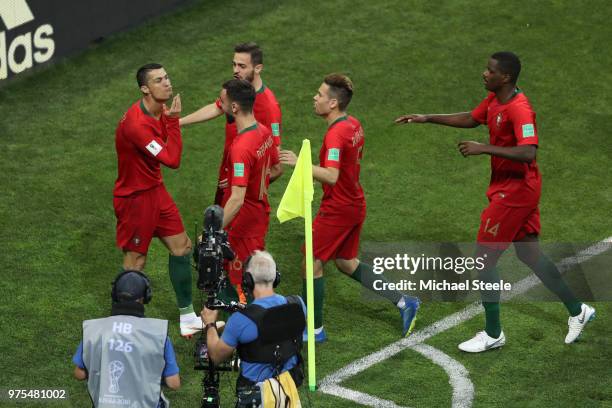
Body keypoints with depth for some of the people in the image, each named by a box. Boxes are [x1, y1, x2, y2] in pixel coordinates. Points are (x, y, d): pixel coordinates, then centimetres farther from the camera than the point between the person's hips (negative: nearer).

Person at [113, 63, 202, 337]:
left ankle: (187, 318, 25)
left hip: (155, 190, 9)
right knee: (135, 262, 3)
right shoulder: (136, 124, -31)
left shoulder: (160, 111, 0)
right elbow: (172, 160, -30)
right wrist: (173, 120, -27)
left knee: (181, 246, 12)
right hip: (135, 198, -9)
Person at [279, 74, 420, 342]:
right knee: (346, 262, 21)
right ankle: (403, 302, 19)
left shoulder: (336, 134, -24)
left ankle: (315, 329, 12)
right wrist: (318, 173, 17)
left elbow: (331, 177, -33)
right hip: (355, 204, 9)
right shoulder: (353, 125, 5)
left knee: (312, 265, 3)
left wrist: (299, 162, -29)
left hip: (336, 210, -9)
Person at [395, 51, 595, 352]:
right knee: (530, 255, 18)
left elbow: (528, 153, -35)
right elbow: (471, 119, 23)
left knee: (484, 258, -3)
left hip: (514, 191, -10)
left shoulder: (519, 109, -24)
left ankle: (493, 334, 6)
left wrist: (484, 148, -32)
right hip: (518, 190, 10)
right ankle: (577, 310, 28)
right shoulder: (494, 100, 5)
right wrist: (427, 119, 18)